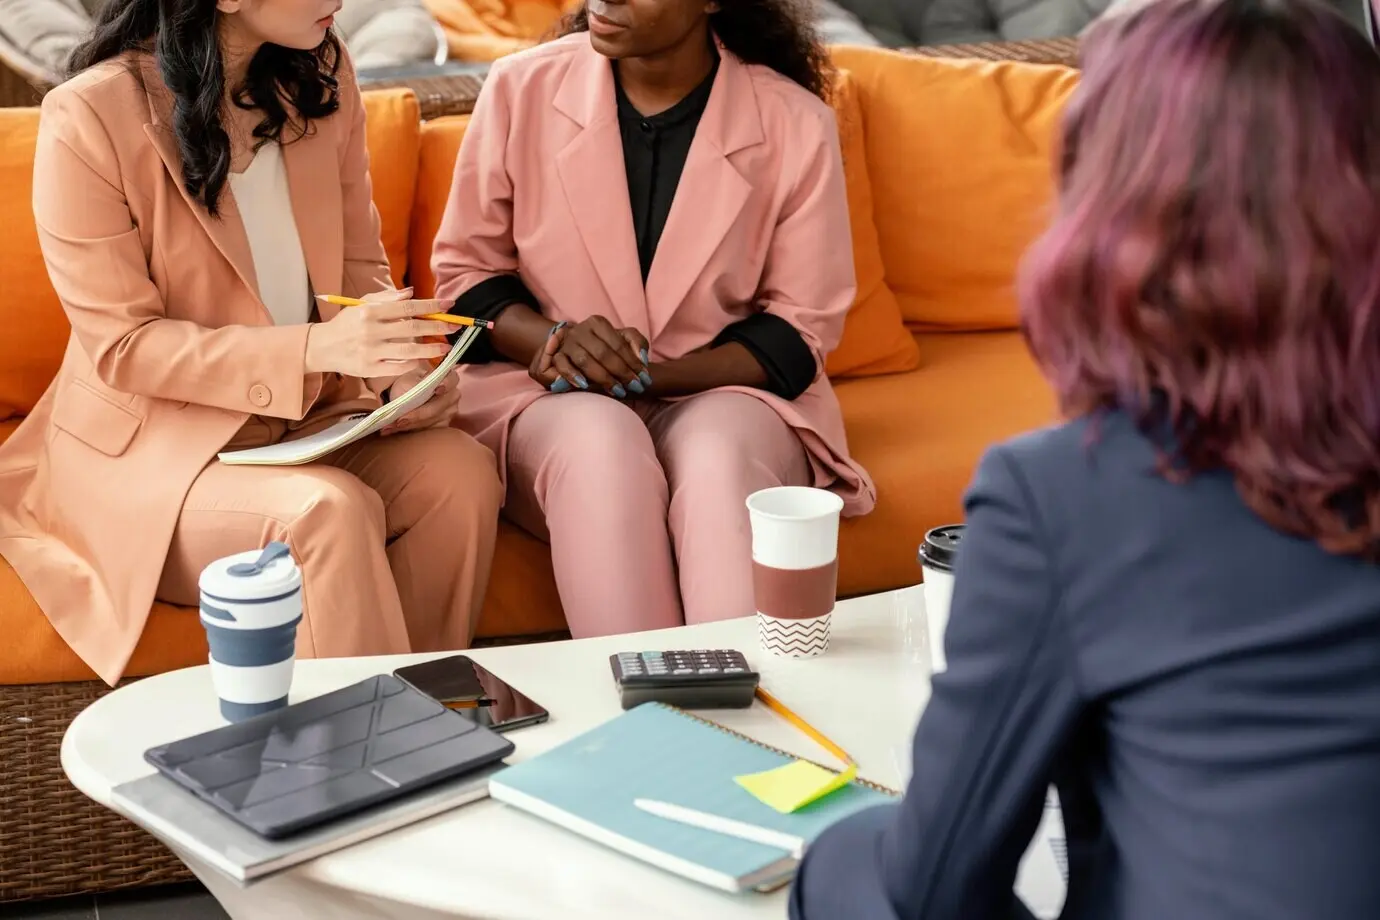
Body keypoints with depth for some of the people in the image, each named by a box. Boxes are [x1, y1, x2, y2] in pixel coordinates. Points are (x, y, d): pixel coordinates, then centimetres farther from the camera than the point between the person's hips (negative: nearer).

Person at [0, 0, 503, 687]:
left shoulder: (320, 78, 1)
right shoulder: (89, 120, -16)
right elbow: (122, 346, -16)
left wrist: (398, 366, -13)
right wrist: (317, 347, -29)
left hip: (313, 416, 5)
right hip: (153, 444, -5)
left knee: (460, 471, -23)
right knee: (330, 510, -32)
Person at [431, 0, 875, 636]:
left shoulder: (794, 123, -6)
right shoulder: (521, 89, -3)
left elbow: (799, 332, -2)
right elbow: (464, 273, 5)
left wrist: (646, 375, -16)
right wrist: (553, 340, -16)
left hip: (723, 397, 0)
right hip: (550, 401, 1)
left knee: (718, 456, -35)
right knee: (600, 440, -34)